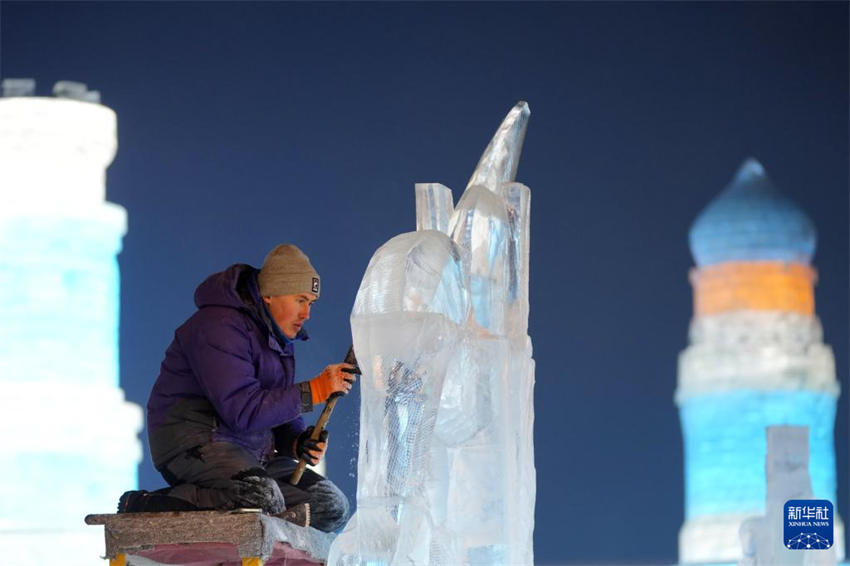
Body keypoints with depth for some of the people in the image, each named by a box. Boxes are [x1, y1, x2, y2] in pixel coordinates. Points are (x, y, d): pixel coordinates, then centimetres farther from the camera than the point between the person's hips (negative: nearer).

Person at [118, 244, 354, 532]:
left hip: (250, 451, 10)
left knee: (332, 507, 1)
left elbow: (277, 411, 22)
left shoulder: (281, 338, 18)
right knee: (263, 498, -37)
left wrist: (298, 442, -1)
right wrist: (314, 391, -20)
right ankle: (144, 506, -24)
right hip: (193, 440, -10)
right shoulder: (220, 326, -14)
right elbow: (242, 411, -23)